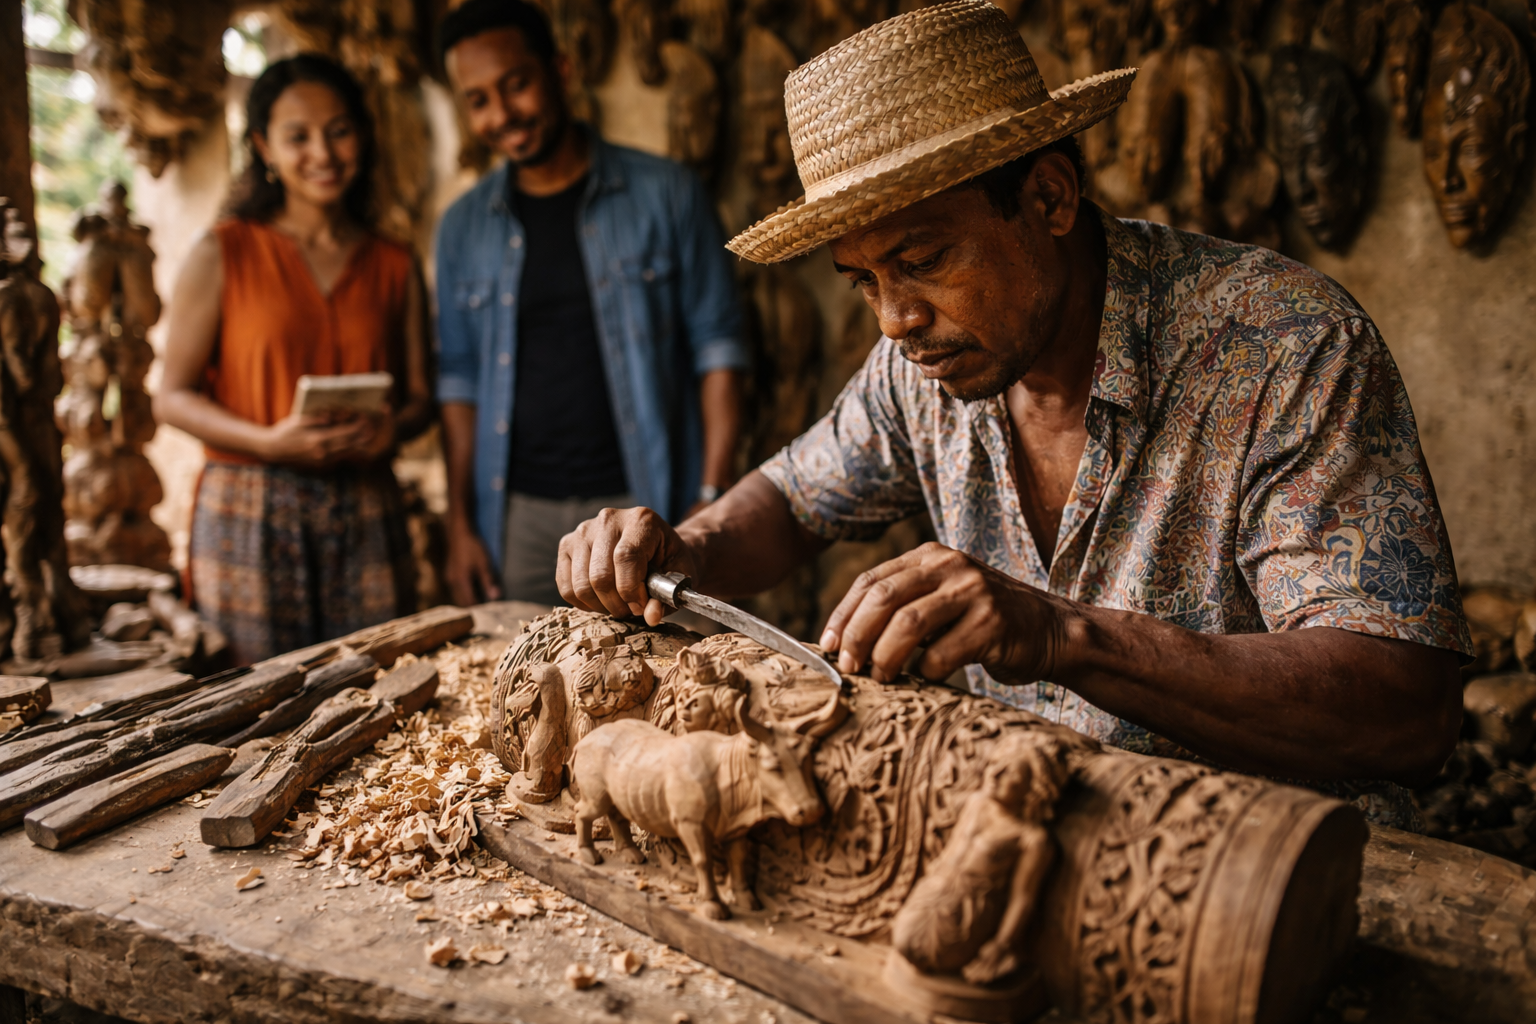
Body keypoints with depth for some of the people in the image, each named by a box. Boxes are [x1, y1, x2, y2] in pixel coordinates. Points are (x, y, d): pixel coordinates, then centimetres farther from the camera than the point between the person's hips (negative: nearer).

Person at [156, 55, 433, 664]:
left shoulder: (395, 269, 12)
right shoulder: (224, 255, 3)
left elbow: (419, 396, 14)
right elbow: (173, 397, 2)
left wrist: (392, 430, -9)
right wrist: (268, 441, -15)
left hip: (366, 519, 2)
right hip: (249, 516, -2)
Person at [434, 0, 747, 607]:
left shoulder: (665, 194, 0)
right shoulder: (463, 226, 9)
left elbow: (716, 346, -2)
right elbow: (460, 381, 11)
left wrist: (713, 497, -9)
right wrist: (460, 522, 5)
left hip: (644, 509, -2)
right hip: (518, 514, 3)